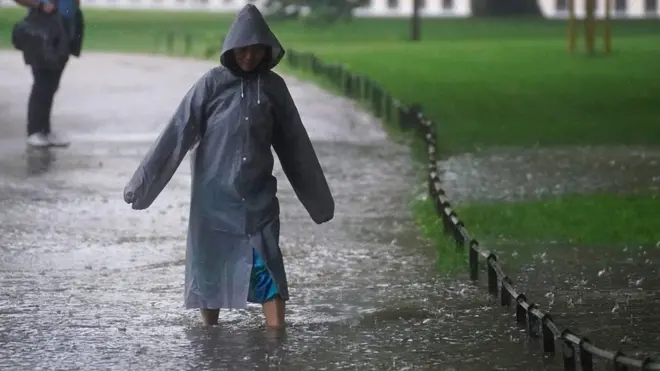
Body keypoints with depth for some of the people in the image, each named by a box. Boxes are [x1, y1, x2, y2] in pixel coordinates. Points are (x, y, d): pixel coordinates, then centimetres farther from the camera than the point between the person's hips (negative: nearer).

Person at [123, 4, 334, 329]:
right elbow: (178, 133, -8)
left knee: (267, 266, -8)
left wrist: (317, 196, 13)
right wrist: (143, 182, -11)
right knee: (210, 264, 5)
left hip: (257, 196, 1)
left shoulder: (273, 86, 1)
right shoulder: (212, 83, -6)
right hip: (214, 195, -1)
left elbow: (294, 143, 8)